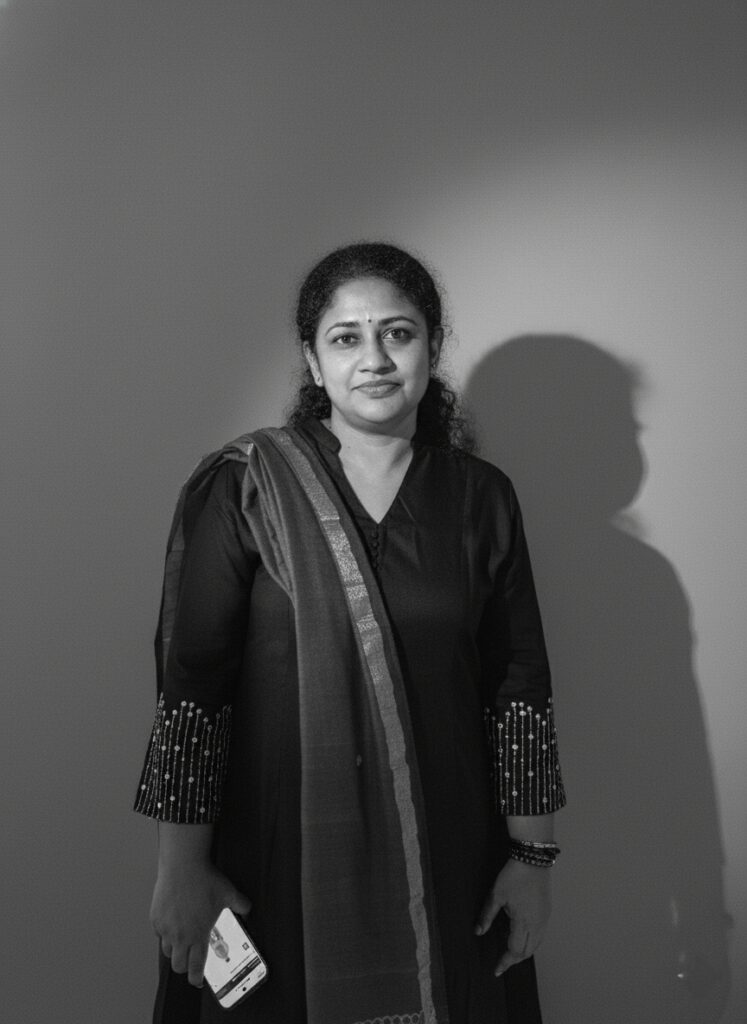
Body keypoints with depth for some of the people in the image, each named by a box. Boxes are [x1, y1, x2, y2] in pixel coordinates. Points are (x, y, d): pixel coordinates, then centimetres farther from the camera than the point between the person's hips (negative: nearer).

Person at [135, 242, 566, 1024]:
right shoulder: (239, 489, -9)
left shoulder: (481, 499, 1)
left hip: (446, 860, 3)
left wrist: (532, 856, 3)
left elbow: (519, 686, 2)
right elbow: (190, 684, -9)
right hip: (278, 859, -2)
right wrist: (181, 868, -9)